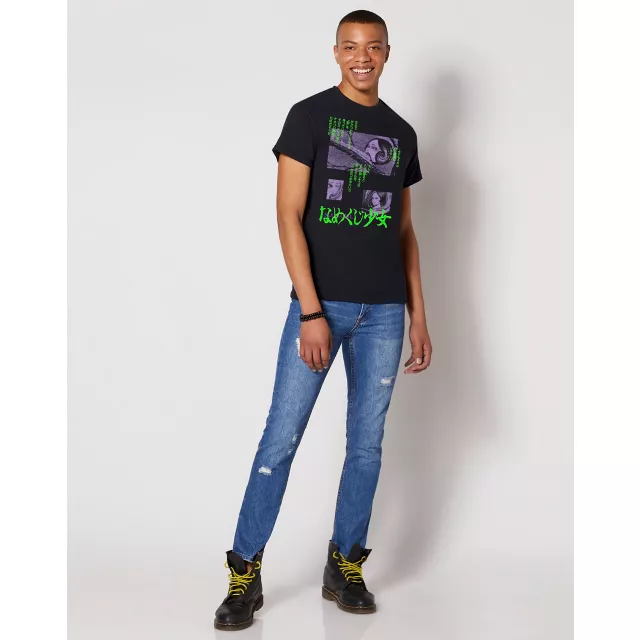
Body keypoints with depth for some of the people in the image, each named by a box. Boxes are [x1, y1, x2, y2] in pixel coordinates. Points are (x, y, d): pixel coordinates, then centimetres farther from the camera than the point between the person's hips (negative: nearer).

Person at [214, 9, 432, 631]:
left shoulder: (401, 133, 13)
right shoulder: (309, 115, 0)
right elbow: (288, 215, -7)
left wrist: (419, 316, 11)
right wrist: (311, 312, -14)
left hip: (384, 312, 4)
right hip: (321, 304, -4)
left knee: (367, 444, 7)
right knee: (281, 438, -4)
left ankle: (345, 568, 20)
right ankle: (245, 575, 7)